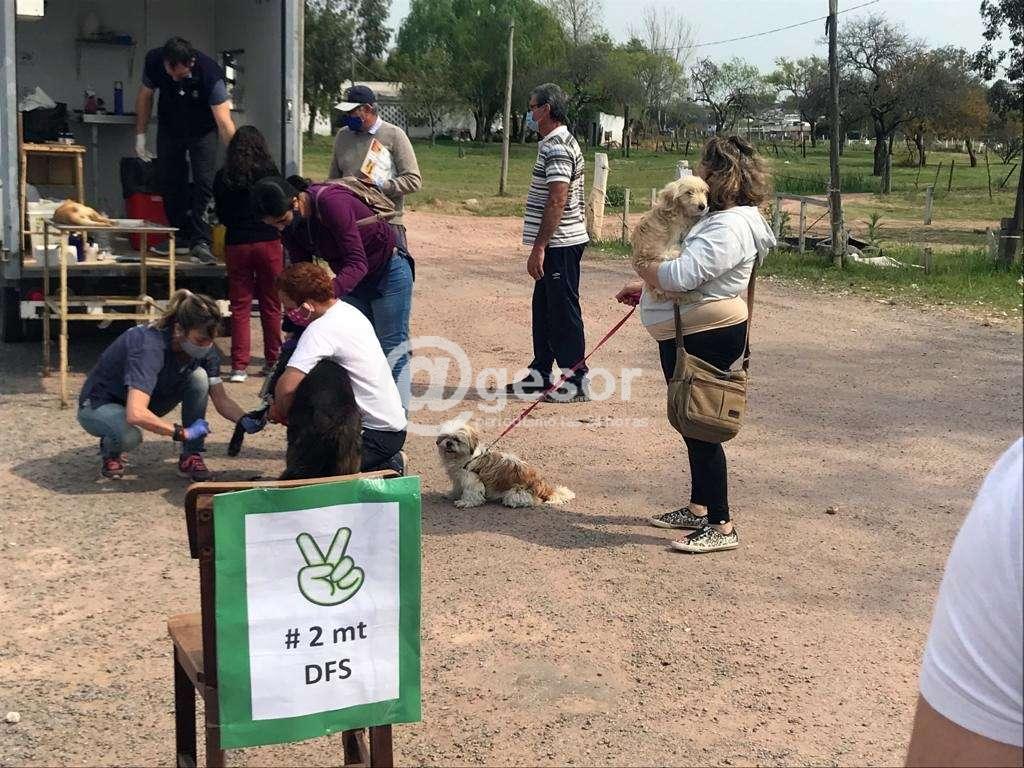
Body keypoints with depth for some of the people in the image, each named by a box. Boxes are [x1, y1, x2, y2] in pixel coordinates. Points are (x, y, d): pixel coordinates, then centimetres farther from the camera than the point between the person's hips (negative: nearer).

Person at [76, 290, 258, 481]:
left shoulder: (204, 347, -15)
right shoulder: (149, 346, -37)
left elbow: (222, 400, -8)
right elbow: (135, 414, -45)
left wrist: (245, 420, -29)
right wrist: (183, 433, -37)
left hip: (144, 401, 6)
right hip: (100, 406, -6)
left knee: (198, 377, -20)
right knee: (129, 436, -40)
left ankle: (191, 457, -8)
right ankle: (111, 451, -2)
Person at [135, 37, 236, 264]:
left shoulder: (210, 73, -35)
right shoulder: (154, 62, -24)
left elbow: (224, 121, -39)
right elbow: (145, 96, -4)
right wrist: (140, 135, -2)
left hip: (202, 131, -3)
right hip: (169, 128, 4)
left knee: (204, 182, -14)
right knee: (169, 181, 4)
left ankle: (200, 241, -12)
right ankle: (182, 235, 16)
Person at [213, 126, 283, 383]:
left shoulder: (223, 177, 1)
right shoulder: (269, 172, -6)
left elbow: (222, 215, 11)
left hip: (237, 244, 1)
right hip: (269, 242, -1)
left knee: (239, 306, 6)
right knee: (271, 306, 10)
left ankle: (239, 366, 2)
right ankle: (273, 360, 17)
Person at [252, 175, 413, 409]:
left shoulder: (331, 202, -32)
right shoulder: (290, 225, -10)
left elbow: (357, 263, -37)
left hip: (388, 273, -7)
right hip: (350, 281, 7)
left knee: (393, 354, -4)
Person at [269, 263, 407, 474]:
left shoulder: (320, 329, -22)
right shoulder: (347, 311, 8)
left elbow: (287, 386, -30)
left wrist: (280, 410, -8)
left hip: (379, 434, -10)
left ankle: (387, 469, -1)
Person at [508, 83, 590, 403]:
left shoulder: (557, 148, -17)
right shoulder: (554, 143, 17)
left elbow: (557, 202, -23)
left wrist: (538, 248, -23)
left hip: (561, 243, -10)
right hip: (556, 244, 10)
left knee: (563, 311, -4)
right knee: (543, 308, 16)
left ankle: (576, 380, 3)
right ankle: (539, 374, 25)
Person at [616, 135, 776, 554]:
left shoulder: (729, 228, -24)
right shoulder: (716, 217, 12)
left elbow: (680, 275, -32)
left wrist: (643, 267, -12)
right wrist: (644, 286, 15)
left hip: (706, 339, -11)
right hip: (688, 335, 11)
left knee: (700, 429, -5)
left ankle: (721, 526, 4)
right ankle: (699, 508, 32)